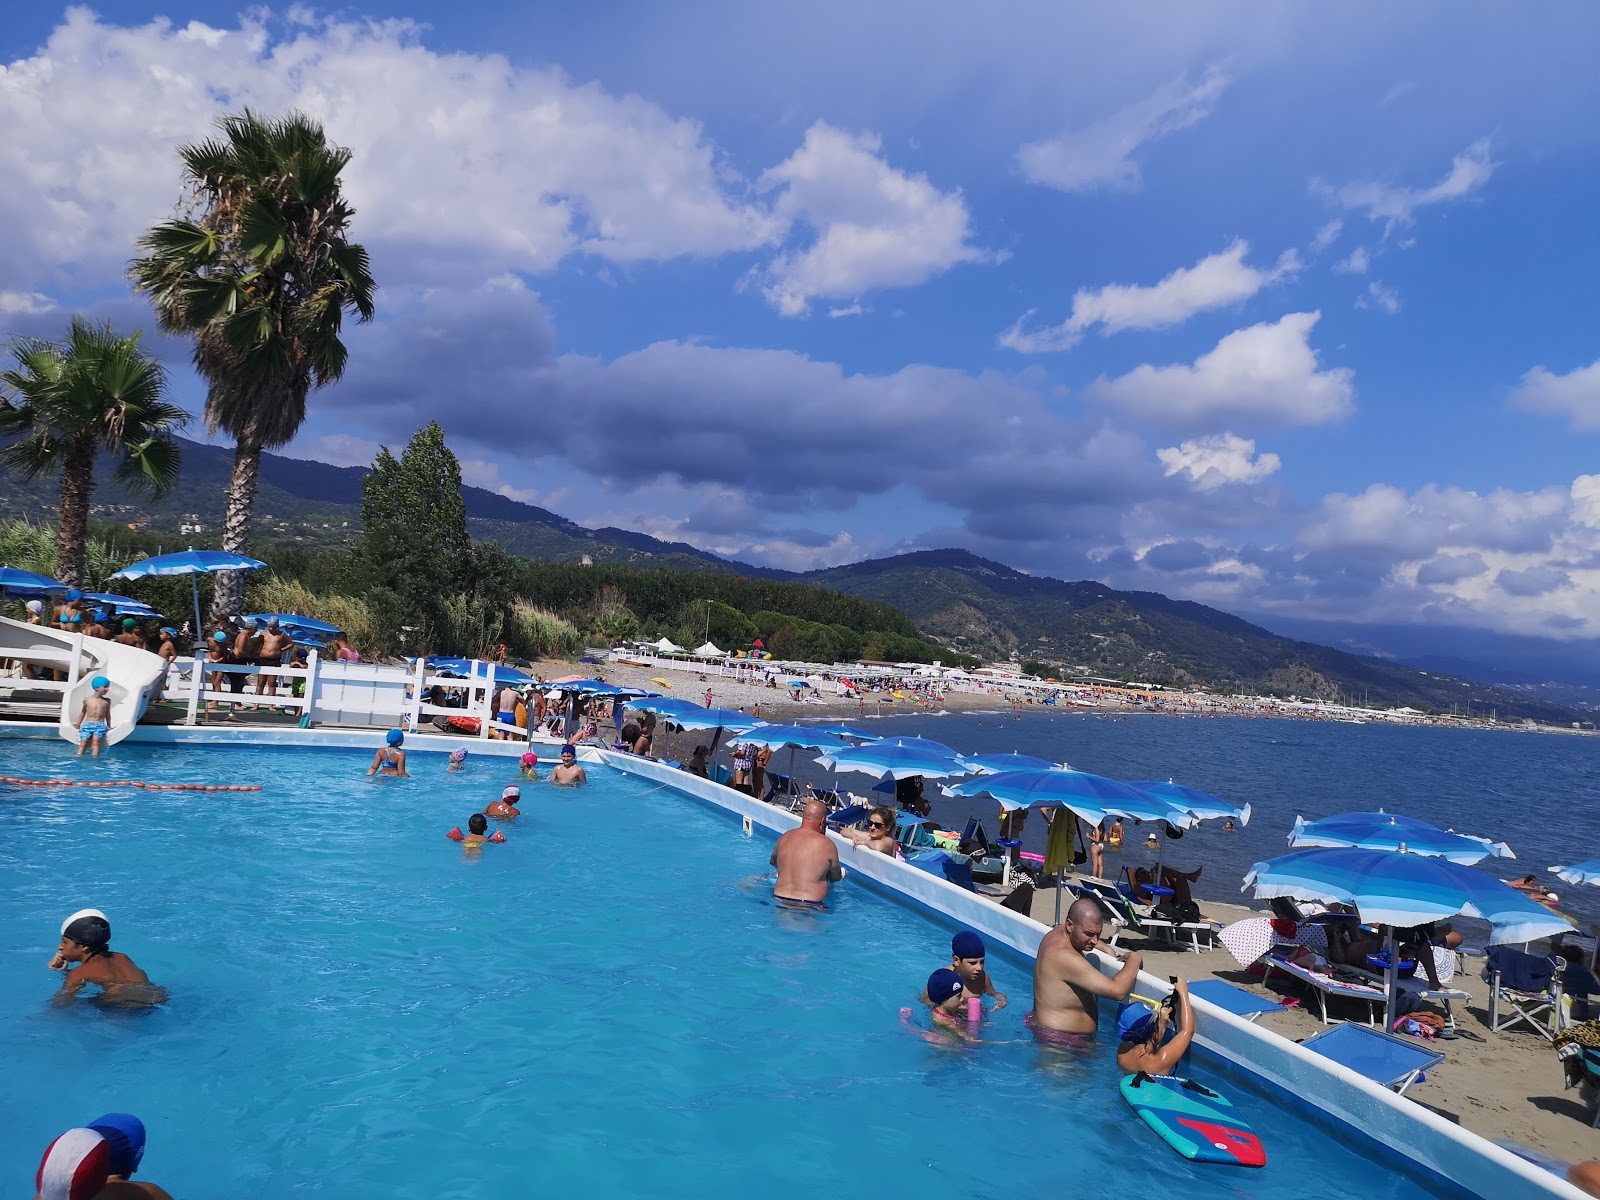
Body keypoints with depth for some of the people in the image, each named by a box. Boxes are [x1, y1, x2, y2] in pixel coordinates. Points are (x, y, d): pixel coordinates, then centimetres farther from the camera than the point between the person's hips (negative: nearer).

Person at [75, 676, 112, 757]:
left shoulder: (107, 701, 11)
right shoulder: (87, 700, 8)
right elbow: (83, 712, 20)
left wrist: (109, 726, 20)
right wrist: (78, 725, 22)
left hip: (100, 725, -1)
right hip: (87, 724, 1)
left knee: (96, 741, -23)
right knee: (84, 742, -16)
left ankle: (95, 757, -33)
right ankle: (79, 757, -18)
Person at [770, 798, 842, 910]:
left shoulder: (784, 838, 7)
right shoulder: (827, 844, -8)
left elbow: (772, 862, 27)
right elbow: (835, 878, 6)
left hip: (779, 898, 6)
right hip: (809, 905, -5)